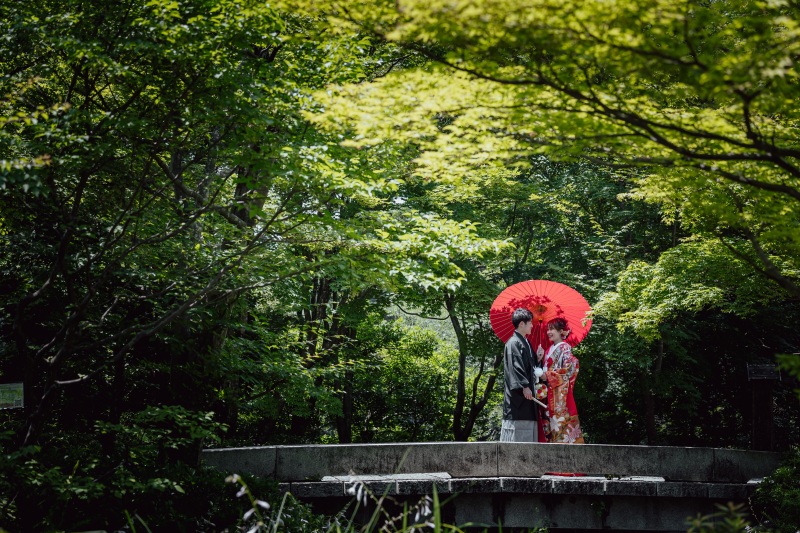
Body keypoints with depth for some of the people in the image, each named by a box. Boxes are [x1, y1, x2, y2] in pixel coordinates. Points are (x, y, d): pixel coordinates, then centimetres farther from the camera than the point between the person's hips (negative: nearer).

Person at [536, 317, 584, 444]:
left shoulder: (565, 348, -5)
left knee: (560, 418, -11)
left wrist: (548, 375, -12)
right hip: (550, 392, 7)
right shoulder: (550, 349, 17)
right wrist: (540, 359, 3)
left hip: (561, 391, -7)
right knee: (551, 420, 4)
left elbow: (568, 370, -13)